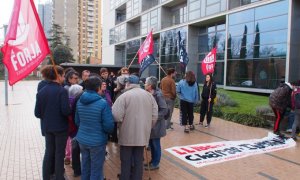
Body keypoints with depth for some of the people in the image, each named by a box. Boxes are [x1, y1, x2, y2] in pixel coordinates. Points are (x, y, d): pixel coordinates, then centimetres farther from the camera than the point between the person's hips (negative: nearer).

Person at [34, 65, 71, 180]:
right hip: (60, 127, -5)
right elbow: (66, 111, -22)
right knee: (59, 153, 9)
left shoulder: (41, 91, 0)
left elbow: (37, 113, 2)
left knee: (48, 152, 19)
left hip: (47, 127, 5)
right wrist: (70, 111, -1)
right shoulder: (62, 91, -17)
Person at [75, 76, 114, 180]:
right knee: (96, 169, 10)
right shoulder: (103, 103, -20)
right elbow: (109, 125, -19)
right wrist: (108, 132, 3)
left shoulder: (79, 101, 0)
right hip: (97, 141, -6)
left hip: (82, 139, 6)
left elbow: (77, 121, 10)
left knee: (85, 166, 22)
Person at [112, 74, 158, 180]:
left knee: (126, 162, 11)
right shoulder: (149, 95, 5)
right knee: (138, 161, 15)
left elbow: (116, 116, -19)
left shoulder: (124, 96, -12)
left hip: (127, 135, -4)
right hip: (143, 134, 5)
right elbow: (154, 115, 5)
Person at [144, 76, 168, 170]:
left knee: (155, 144, 7)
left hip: (156, 124, -7)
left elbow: (164, 110, -20)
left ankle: (156, 163, 23)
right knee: (151, 144, 18)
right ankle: (153, 161, 34)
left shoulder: (158, 95, -18)